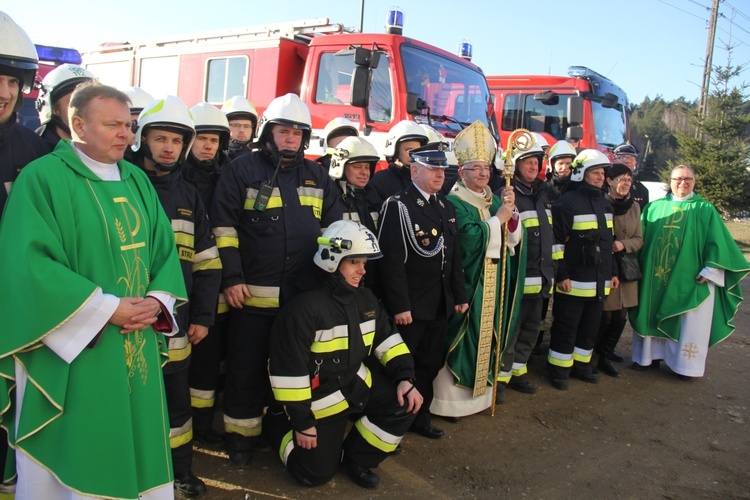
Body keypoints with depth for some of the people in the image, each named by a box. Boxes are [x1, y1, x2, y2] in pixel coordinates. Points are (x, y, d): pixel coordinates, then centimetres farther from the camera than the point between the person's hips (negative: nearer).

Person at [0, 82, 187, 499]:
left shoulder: (137, 180, 11)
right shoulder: (41, 177, -8)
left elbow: (165, 249, 10)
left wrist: (157, 300, -9)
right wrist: (106, 309, -18)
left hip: (137, 348, 6)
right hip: (73, 352, -5)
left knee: (136, 450, 14)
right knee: (70, 461, 7)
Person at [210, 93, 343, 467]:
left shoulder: (318, 177, 11)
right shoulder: (242, 170, -1)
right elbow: (223, 227, -4)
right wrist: (231, 277, -10)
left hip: (304, 294, 4)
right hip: (252, 293, -3)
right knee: (246, 368, 6)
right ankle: (241, 434, 24)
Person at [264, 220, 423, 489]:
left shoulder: (365, 299, 1)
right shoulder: (305, 306, -24)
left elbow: (388, 341, 6)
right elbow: (289, 371, -23)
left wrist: (405, 378, -11)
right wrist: (302, 422, -18)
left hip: (357, 385, 6)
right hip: (319, 399, -6)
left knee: (405, 402, -13)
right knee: (316, 473, -2)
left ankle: (356, 458, 7)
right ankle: (280, 424, 25)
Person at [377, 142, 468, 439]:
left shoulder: (446, 207, 12)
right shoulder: (398, 206, -12)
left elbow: (455, 257, 15)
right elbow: (392, 260, -18)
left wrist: (460, 295, 12)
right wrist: (399, 306, -21)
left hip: (440, 305, 7)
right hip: (410, 307, -7)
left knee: (430, 364, 16)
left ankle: (420, 417, 32)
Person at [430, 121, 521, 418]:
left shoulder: (495, 200, 13)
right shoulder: (454, 203, -8)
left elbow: (513, 239, 8)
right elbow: (471, 238, -22)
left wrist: (510, 210, -7)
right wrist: (498, 217, -15)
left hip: (493, 282, 7)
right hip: (466, 282, -7)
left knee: (486, 336, 12)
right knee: (461, 337, -3)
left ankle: (481, 389, 26)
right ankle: (450, 397, 8)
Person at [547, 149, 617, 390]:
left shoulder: (604, 204, 15)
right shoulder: (567, 202, -12)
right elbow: (556, 242, -16)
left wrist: (612, 272, 19)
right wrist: (561, 275, -18)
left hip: (599, 282, 8)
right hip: (573, 281, -7)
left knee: (590, 327, 16)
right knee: (566, 328, 2)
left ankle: (581, 363, 31)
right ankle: (559, 368, 15)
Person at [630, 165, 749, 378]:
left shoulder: (705, 210, 2)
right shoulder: (654, 207, 7)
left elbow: (717, 242, 0)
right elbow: (641, 238, 8)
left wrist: (710, 271, -8)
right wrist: (639, 265, 0)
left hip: (690, 278, -2)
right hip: (655, 277, 2)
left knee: (690, 323, 2)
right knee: (652, 315, 8)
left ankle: (687, 365, 13)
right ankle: (650, 355, 22)